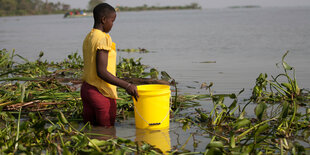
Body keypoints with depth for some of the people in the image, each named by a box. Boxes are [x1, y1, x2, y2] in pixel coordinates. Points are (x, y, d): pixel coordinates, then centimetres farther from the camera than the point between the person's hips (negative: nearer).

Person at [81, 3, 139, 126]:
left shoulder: (88, 37, 11)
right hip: (102, 93, -8)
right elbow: (101, 72, -24)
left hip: (86, 88, 8)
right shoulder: (103, 39, -17)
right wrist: (127, 85, -23)